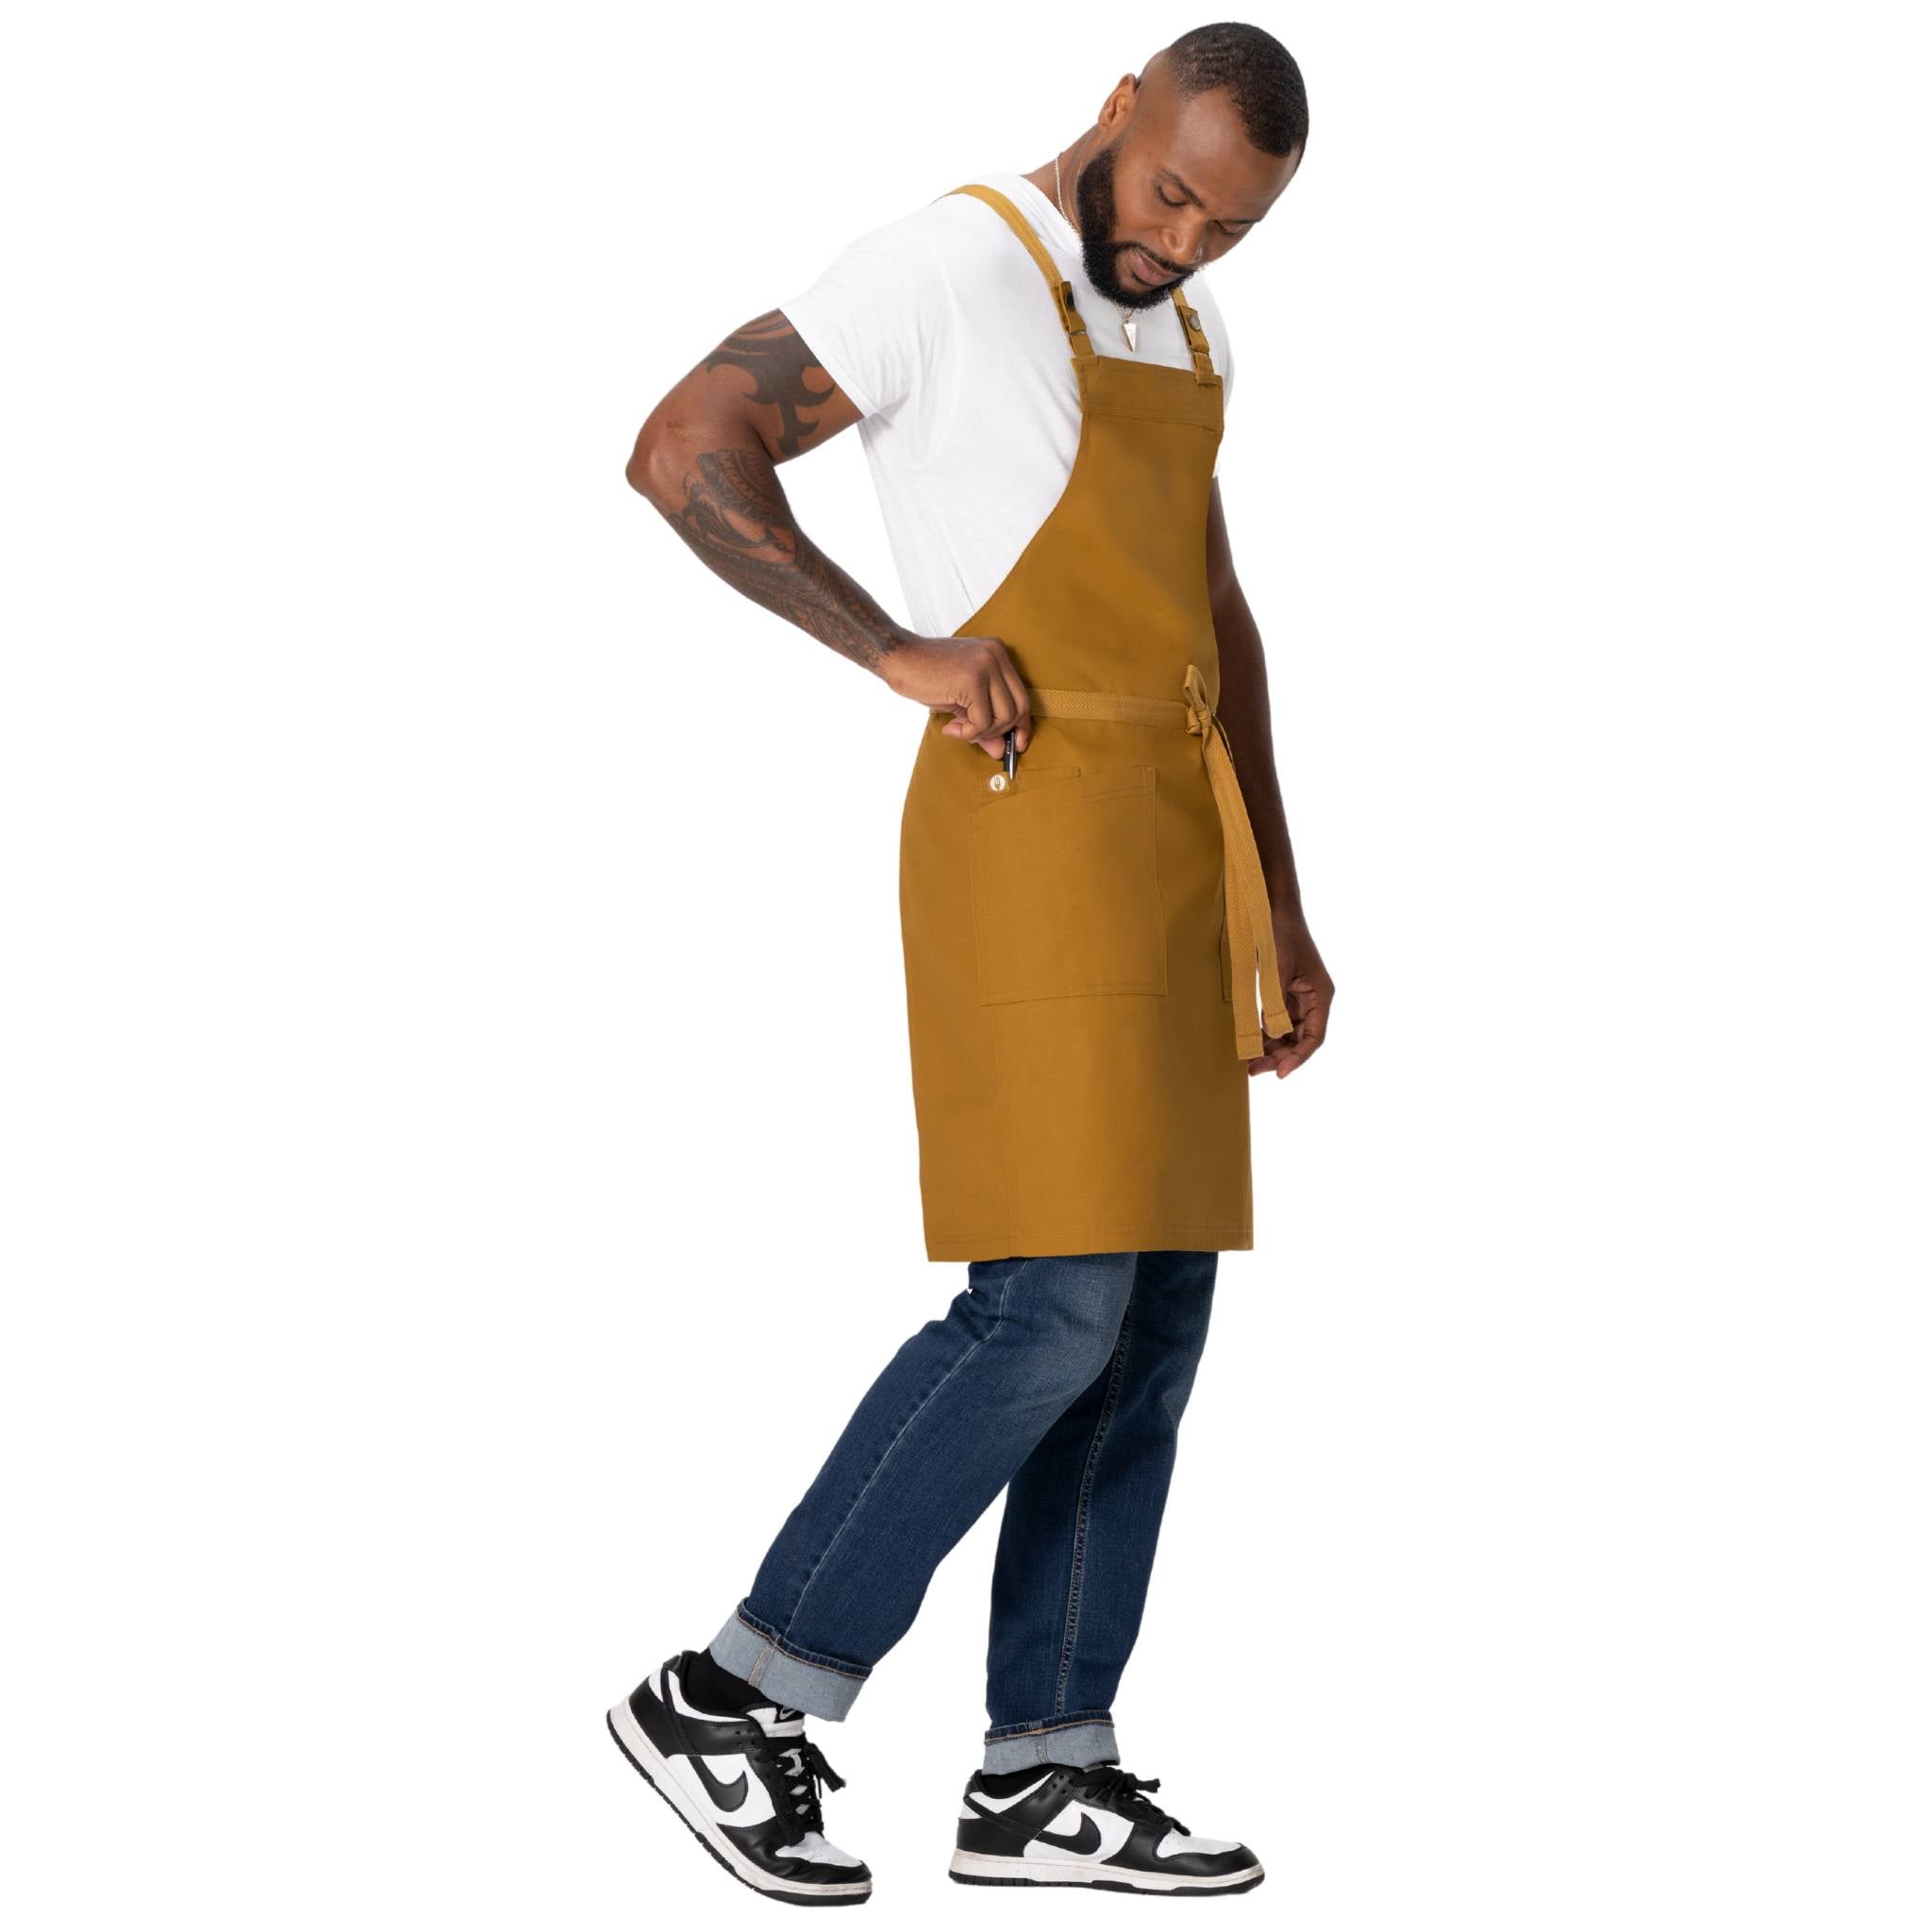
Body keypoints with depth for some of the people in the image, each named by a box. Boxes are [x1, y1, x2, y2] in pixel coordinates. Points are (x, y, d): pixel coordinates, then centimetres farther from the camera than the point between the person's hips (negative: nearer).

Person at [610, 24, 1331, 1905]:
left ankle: (1040, 1776, 10)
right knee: (1056, 1304, -14)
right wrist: (905, 653, -16)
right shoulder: (948, 264, -9)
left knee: (1152, 1314, 5)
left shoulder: (1178, 322, 19)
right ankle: (730, 1697, -4)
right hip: (1034, 831, -9)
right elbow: (680, 451, -16)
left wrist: (1277, 906, 18)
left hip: (1172, 841, 9)